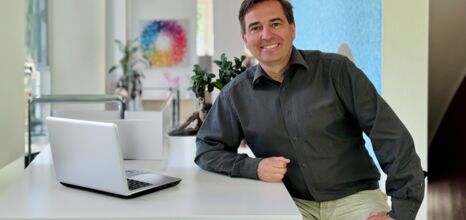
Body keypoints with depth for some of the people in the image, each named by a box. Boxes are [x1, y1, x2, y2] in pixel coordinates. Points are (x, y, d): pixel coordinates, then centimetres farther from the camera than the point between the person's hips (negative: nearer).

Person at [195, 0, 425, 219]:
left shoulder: (336, 71, -6)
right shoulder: (236, 94, 2)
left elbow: (391, 137, -7)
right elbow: (207, 149, 8)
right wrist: (253, 167, -11)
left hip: (355, 197, -1)